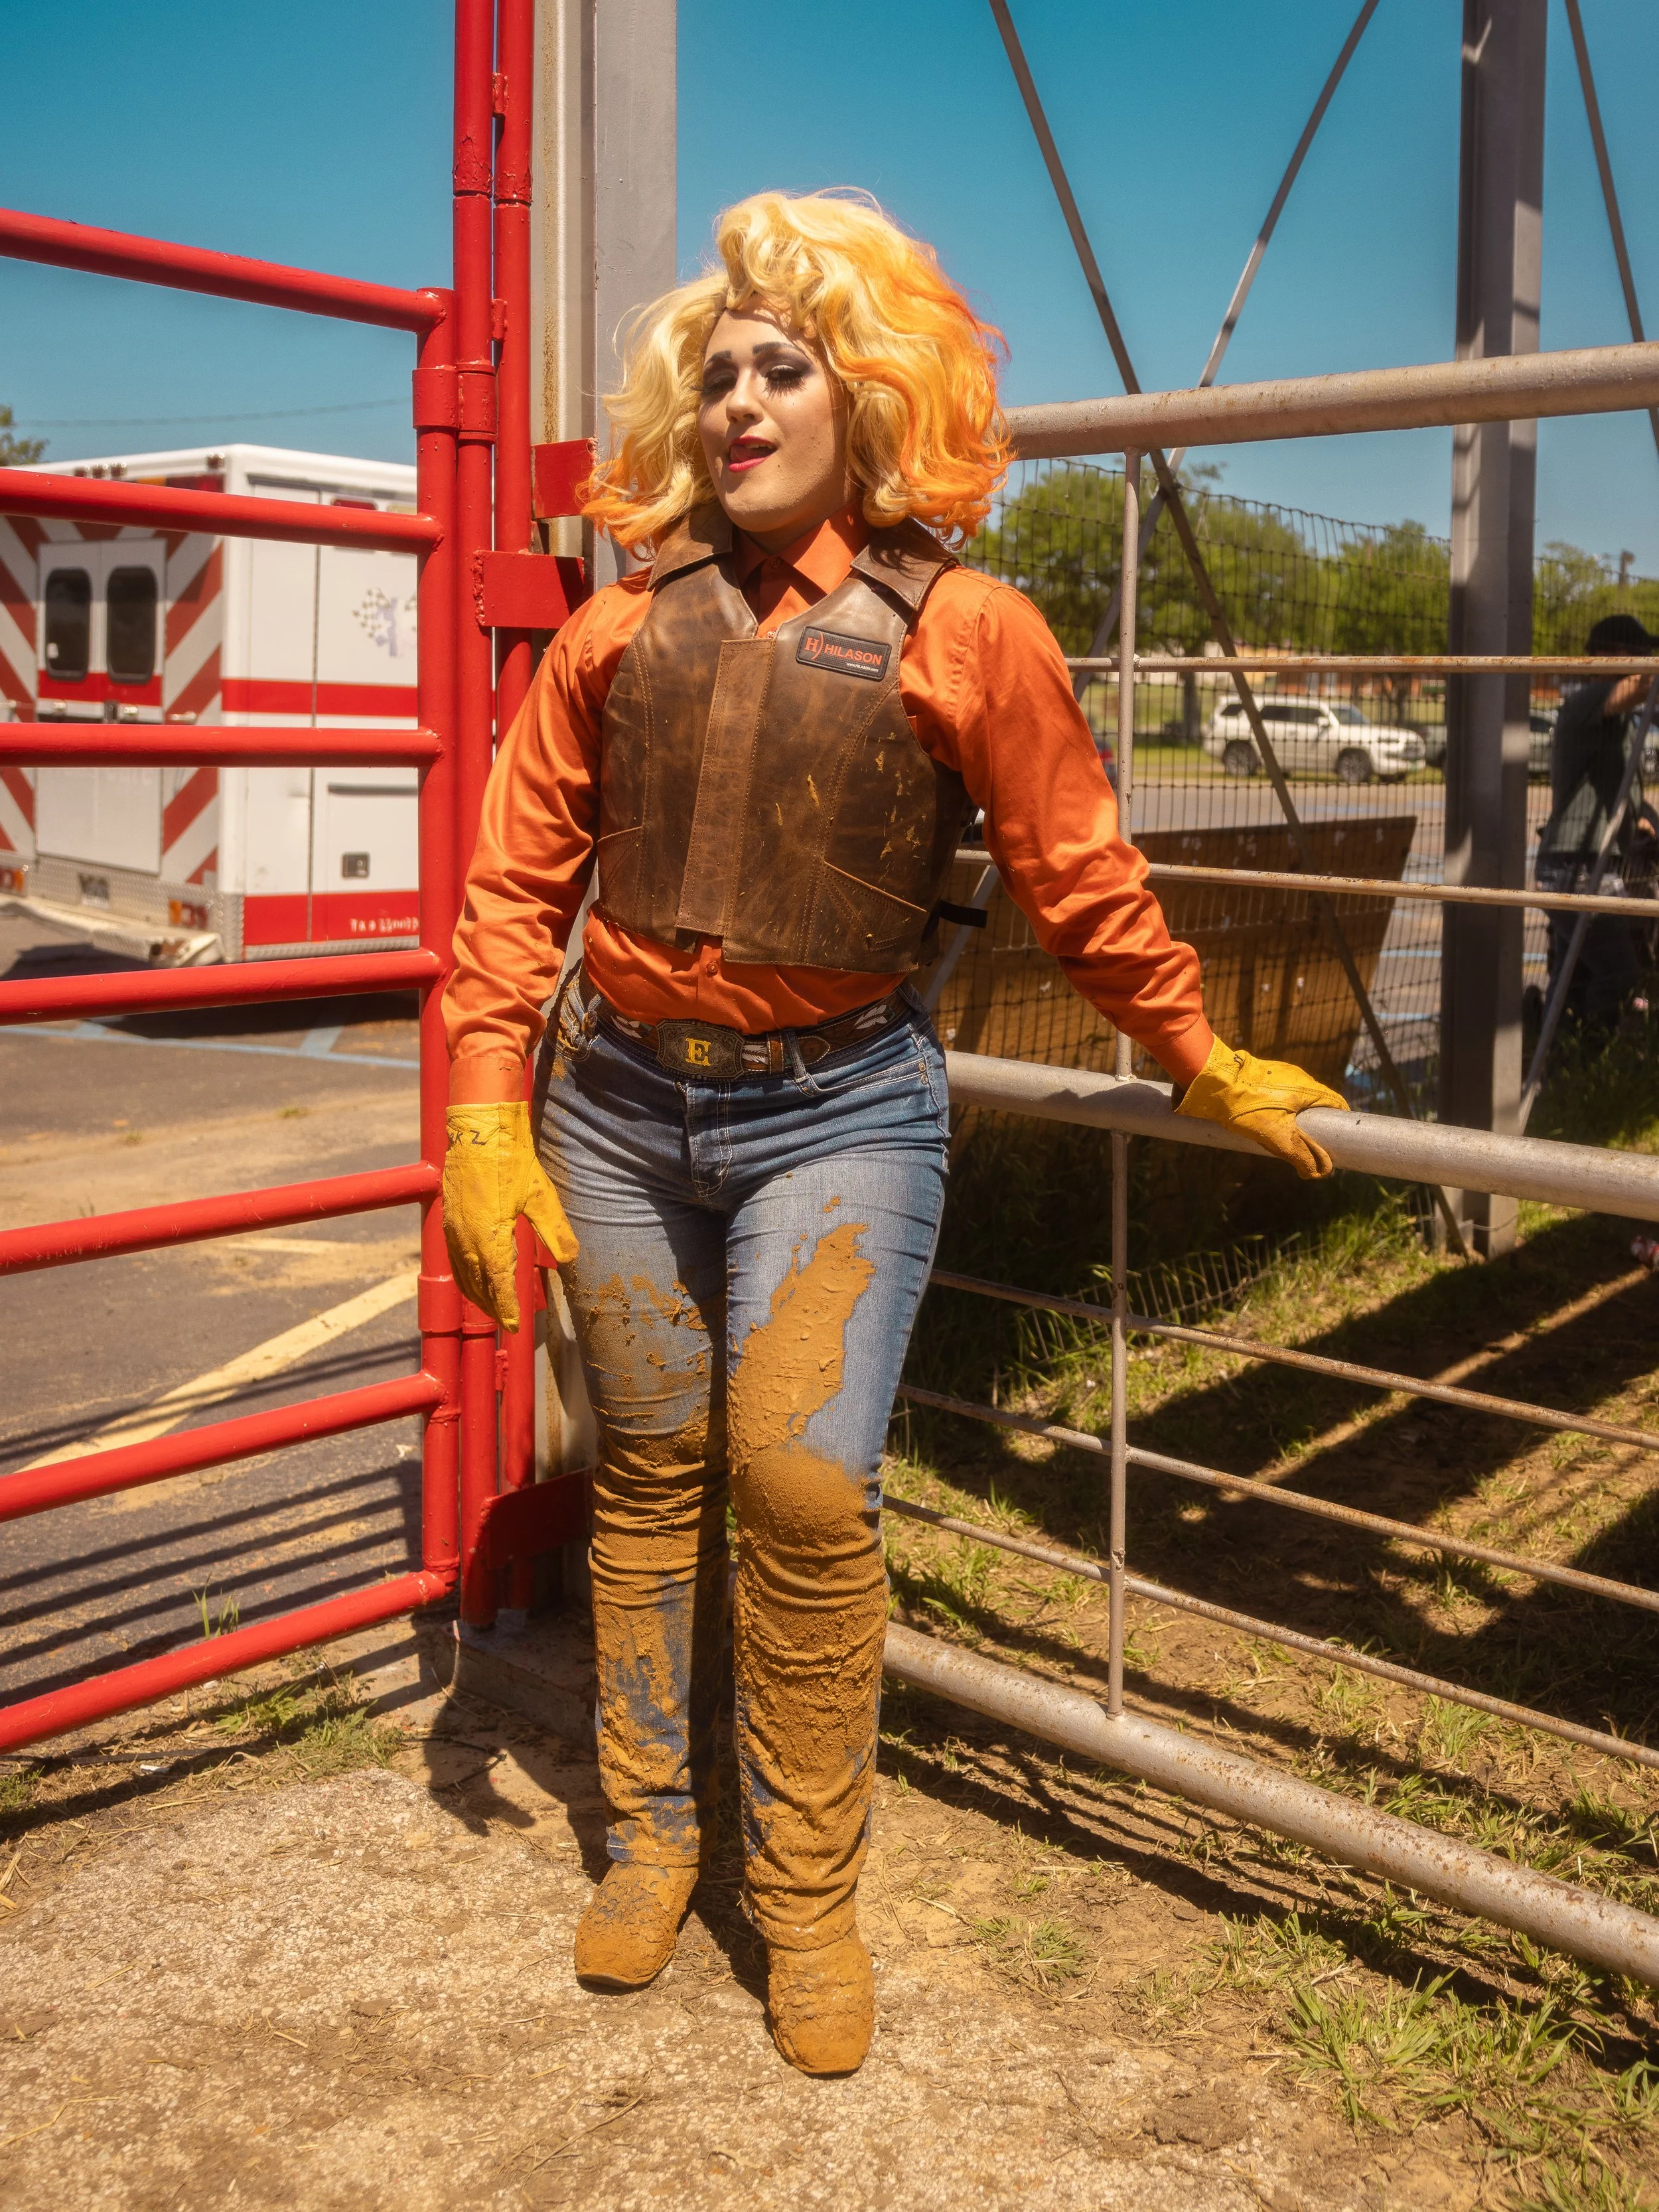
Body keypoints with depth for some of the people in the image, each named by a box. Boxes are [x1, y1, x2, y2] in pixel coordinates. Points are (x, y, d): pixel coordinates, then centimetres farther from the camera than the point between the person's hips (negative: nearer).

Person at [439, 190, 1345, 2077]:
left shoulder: (961, 631, -3)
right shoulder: (627, 623, 5)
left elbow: (1081, 887, 6)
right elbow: (517, 878, 5)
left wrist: (1207, 1068, 12)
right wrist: (485, 1117, -1)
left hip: (835, 1113, -3)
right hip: (619, 1103, 3)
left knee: (802, 1482, -11)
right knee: (651, 1474, 11)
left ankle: (808, 1894, 10)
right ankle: (653, 1824, 31)